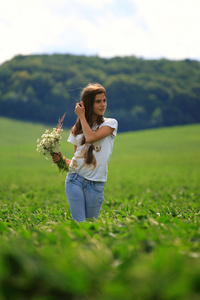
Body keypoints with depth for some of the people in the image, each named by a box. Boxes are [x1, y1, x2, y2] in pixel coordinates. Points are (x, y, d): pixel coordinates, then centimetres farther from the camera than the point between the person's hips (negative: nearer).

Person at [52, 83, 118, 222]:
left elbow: (91, 137, -14)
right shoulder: (77, 128, 14)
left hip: (96, 183, -1)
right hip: (75, 179, 2)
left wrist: (82, 116, -2)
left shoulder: (110, 123, 4)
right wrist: (62, 159, -3)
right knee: (79, 222, -8)